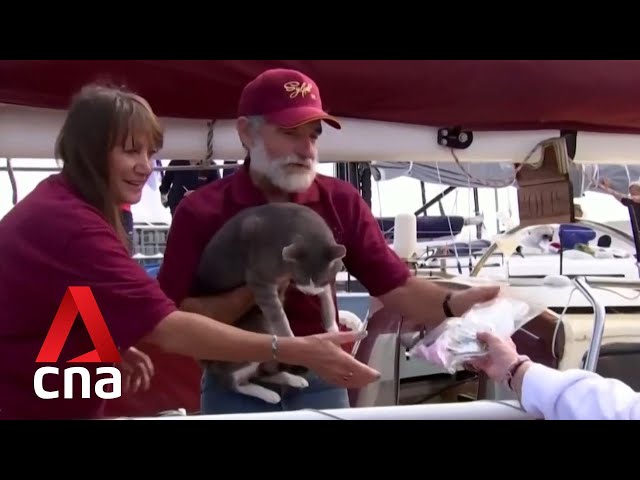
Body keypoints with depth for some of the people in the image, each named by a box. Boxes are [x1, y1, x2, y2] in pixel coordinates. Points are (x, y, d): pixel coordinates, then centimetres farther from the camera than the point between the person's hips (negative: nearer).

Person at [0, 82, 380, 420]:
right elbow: (169, 329, -34)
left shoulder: (59, 200, 5)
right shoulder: (69, 224, -28)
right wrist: (297, 351, -36)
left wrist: (110, 346, 2)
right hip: (32, 406, -10)